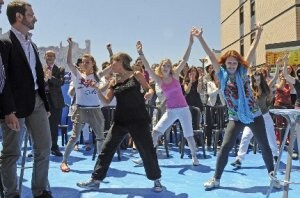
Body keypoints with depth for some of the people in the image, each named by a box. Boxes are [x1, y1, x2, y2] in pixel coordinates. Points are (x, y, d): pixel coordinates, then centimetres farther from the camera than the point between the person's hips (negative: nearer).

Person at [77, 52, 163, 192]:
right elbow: (107, 101, 7)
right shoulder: (113, 82, 8)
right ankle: (95, 180, 15)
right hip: (120, 120, 4)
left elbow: (149, 89, 4)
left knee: (147, 150, 2)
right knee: (106, 148, 3)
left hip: (138, 120, -4)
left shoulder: (137, 75, -2)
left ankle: (156, 180, 22)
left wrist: (149, 93, -19)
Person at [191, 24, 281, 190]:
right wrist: (200, 38, -15)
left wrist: (258, 33, -9)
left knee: (264, 146, 9)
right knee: (225, 147, -5)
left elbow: (252, 52, -4)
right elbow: (211, 56, -9)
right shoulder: (222, 75, -2)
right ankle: (216, 179, 8)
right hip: (236, 118, 0)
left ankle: (272, 175, 29)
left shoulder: (242, 72, -1)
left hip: (254, 115, 1)